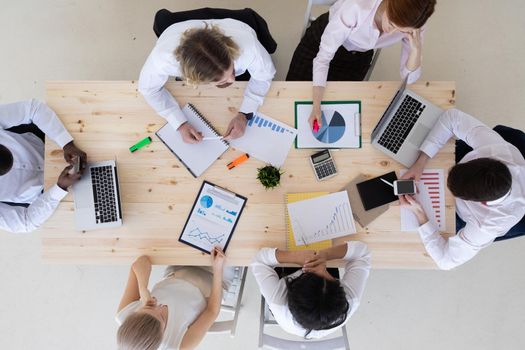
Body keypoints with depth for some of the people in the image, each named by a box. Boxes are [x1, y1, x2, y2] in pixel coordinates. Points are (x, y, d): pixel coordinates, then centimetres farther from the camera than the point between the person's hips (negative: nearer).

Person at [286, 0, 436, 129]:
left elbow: (409, 78, -18)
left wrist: (416, 49, -39)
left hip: (358, 55, 2)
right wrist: (316, 107, -39)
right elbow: (323, 56, -33)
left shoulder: (412, 27, -28)